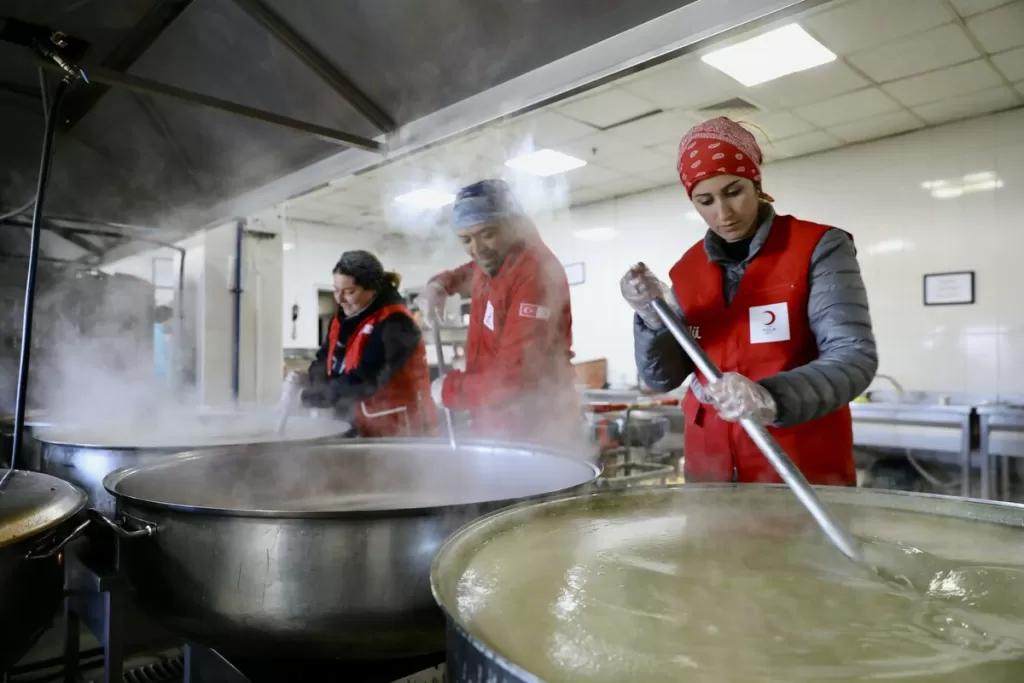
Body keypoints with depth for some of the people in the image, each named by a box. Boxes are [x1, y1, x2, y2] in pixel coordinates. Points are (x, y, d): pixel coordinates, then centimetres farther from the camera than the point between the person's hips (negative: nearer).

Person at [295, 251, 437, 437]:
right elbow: (325, 359, 7)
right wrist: (304, 379, -15)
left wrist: (307, 397, -25)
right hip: (364, 428, 8)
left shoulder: (395, 325, -22)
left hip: (400, 432, -8)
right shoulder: (345, 318, 7)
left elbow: (362, 381, -28)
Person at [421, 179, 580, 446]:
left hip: (534, 436, -8)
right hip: (494, 429, 9)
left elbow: (517, 378, -29)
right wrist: (440, 284, 8)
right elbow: (467, 274, 31)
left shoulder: (536, 275, -23)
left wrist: (449, 389, -15)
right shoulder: (489, 262, 5)